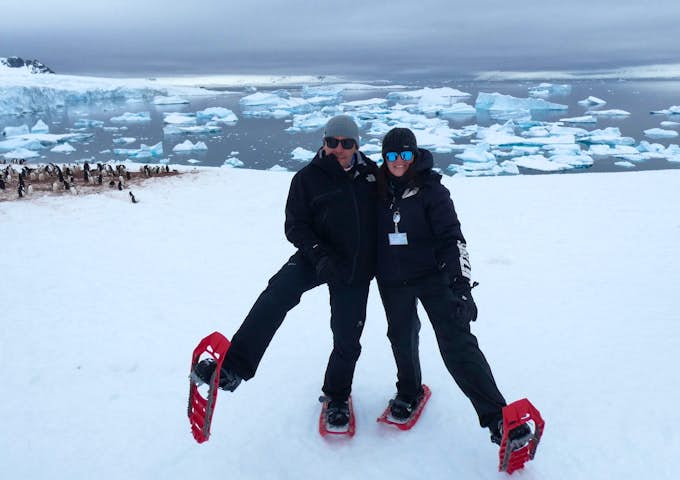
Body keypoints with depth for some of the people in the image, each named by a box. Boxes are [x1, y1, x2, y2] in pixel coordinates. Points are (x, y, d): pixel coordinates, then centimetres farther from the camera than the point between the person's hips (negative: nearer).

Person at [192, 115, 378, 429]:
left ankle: (337, 396, 34)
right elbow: (295, 225, -7)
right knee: (278, 293, -31)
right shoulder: (308, 177, -5)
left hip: (356, 270, 2)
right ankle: (234, 366, -33)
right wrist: (319, 254, -24)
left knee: (347, 339, 7)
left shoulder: (371, 172, 2)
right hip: (319, 258, -2)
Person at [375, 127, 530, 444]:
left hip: (433, 276, -4)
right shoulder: (378, 189, 4)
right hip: (393, 281, 4)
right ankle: (409, 391, 43)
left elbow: (451, 238, -12)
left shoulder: (430, 189, -7)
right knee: (402, 337, 16)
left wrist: (461, 281, -20)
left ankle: (496, 417, -13)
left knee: (457, 343, -13)